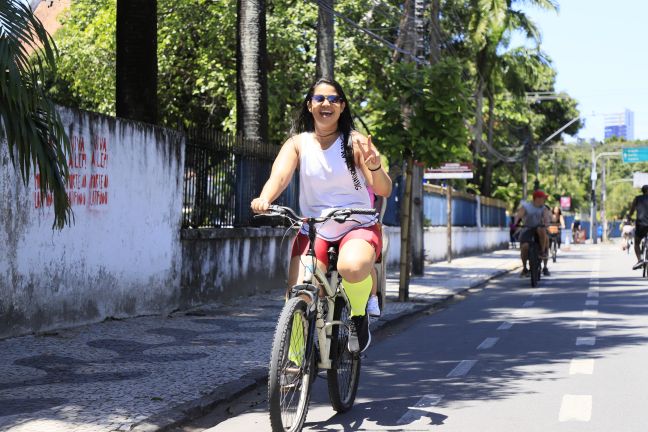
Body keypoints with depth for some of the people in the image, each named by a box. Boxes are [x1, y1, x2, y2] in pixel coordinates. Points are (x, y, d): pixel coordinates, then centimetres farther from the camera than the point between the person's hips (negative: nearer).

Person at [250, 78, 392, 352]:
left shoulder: (355, 142, -1)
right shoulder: (298, 143, 4)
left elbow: (384, 191, -9)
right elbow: (279, 175, -14)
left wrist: (375, 167, -32)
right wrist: (264, 199, -37)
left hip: (358, 227, -2)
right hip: (313, 230, 2)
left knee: (352, 267, -35)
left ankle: (358, 317, -4)